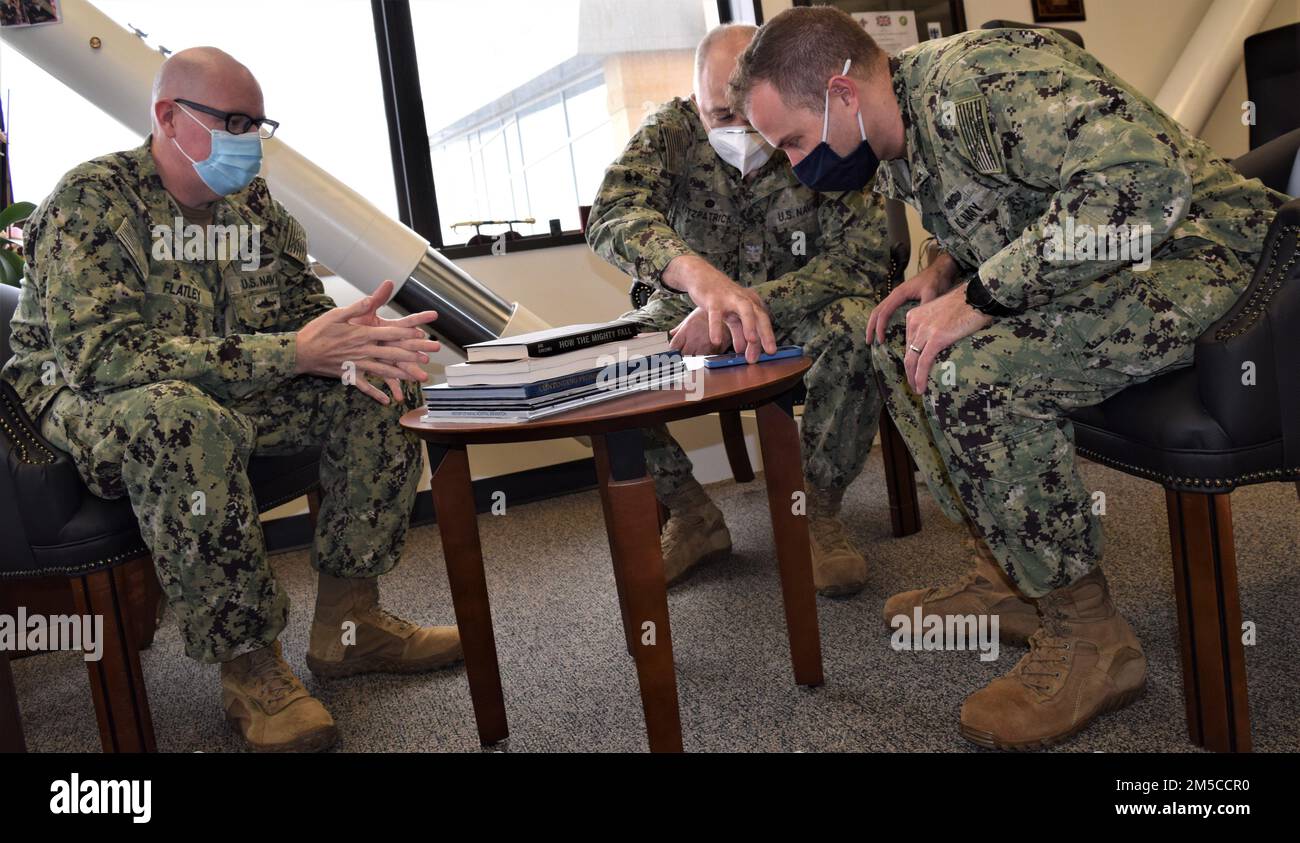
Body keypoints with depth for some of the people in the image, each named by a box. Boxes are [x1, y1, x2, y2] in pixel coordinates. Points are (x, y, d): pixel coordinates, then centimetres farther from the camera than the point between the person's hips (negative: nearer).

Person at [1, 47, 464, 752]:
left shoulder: (255, 205, 4)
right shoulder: (90, 202, -17)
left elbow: (305, 315, 5)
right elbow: (102, 354, -29)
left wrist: (354, 345, -22)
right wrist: (290, 353, -35)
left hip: (230, 399, 7)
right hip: (85, 407, -6)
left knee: (380, 387, -9)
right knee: (181, 419, -40)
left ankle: (347, 619, -6)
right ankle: (248, 667, -25)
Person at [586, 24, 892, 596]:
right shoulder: (671, 132, -15)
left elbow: (867, 256, -24)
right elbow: (610, 216, -34)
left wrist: (750, 304, -37)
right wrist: (695, 272, -56)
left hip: (800, 312, -1)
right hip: (690, 312, 2)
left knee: (855, 330, -36)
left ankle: (820, 512, -12)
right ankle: (693, 518, -4)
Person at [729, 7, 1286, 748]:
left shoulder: (980, 73, -22)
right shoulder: (897, 151, 7)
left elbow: (1141, 178, -33)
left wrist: (976, 297, -28)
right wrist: (943, 278, 1)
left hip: (1191, 249, -10)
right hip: (1097, 270, 10)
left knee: (969, 374, -29)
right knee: (900, 344, 8)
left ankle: (1090, 636, -12)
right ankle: (1018, 574, 12)